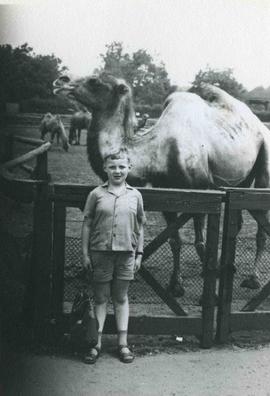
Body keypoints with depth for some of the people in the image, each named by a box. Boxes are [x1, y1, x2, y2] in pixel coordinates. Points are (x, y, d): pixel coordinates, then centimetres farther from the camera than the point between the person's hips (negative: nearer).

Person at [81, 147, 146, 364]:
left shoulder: (135, 195, 5)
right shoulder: (97, 194, 0)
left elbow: (139, 227, 10)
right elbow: (87, 224, 2)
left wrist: (139, 253, 7)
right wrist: (85, 253, -1)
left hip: (126, 253, 1)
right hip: (100, 252, -1)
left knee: (121, 298, 9)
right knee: (100, 298, 6)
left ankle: (123, 343, 17)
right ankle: (97, 343, 13)